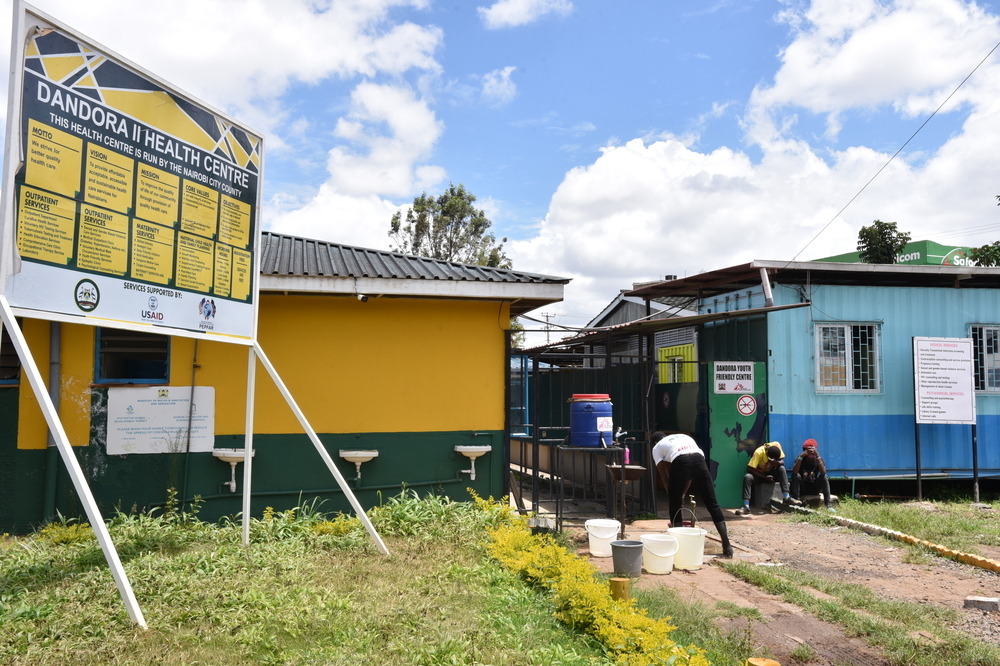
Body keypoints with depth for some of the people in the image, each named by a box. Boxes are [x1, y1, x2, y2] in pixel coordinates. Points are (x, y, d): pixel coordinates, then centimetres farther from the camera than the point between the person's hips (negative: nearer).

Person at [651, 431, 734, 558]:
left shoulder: (657, 448, 29)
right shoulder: (684, 437, 41)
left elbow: (664, 476, 23)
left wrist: (673, 496, 30)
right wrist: (682, 494, 39)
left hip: (680, 461, -4)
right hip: (699, 460, 4)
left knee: (675, 504, 15)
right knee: (712, 503, 12)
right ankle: (727, 547, 12)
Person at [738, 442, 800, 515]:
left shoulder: (777, 445, -20)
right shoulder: (759, 453, -29)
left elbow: (782, 462, -17)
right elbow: (749, 469, -27)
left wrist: (776, 462, -40)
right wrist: (765, 477, -30)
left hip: (771, 473, 3)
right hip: (759, 474, -3)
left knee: (782, 468, -28)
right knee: (747, 477, -33)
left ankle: (787, 498, -29)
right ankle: (746, 507, -37)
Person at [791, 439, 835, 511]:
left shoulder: (819, 459, -10)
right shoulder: (801, 459, -12)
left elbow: (823, 472, -31)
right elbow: (794, 472, -31)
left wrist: (817, 456, -37)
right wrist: (801, 456, -37)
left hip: (815, 487, 1)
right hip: (802, 487, -1)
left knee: (824, 476, -25)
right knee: (796, 475, -28)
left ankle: (829, 504, -26)